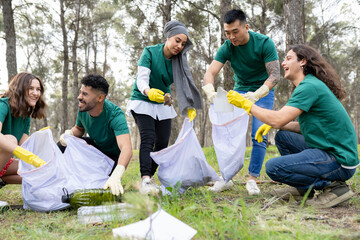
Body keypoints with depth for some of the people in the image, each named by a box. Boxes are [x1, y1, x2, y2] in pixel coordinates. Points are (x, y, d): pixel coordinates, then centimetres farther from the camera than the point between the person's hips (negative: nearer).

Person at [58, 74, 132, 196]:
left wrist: (116, 176, -64)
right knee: (61, 146, -14)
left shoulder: (115, 115, -34)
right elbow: (79, 129, 9)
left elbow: (126, 148, -47)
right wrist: (69, 133, -17)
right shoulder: (83, 109, -15)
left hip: (114, 155, -5)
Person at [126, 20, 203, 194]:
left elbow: (183, 84, -9)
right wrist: (148, 91, -48)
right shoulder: (150, 52, -15)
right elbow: (141, 78, -25)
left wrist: (190, 107, -25)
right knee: (148, 139, -21)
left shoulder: (179, 61, -1)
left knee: (162, 143, -2)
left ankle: (148, 178, 10)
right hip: (142, 102, -5)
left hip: (163, 105, 5)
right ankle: (145, 181, -28)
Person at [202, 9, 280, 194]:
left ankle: (252, 179, -4)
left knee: (259, 135, -12)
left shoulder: (264, 43, -21)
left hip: (263, 92, -3)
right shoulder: (227, 47, -13)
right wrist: (210, 91, -46)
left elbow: (275, 75, -28)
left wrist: (257, 94, -46)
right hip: (239, 91, 3)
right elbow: (210, 72, -22)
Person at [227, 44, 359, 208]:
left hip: (340, 161, -10)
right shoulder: (309, 85, 16)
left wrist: (246, 104, -11)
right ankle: (303, 189, 19)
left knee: (273, 167, -17)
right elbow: (305, 126, 20)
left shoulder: (310, 87, -16)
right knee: (282, 136, 19)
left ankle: (332, 185, -9)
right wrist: (271, 124, 8)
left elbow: (278, 119, -23)